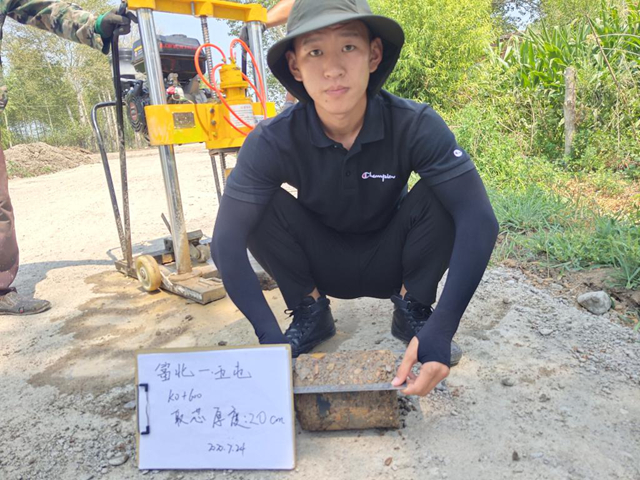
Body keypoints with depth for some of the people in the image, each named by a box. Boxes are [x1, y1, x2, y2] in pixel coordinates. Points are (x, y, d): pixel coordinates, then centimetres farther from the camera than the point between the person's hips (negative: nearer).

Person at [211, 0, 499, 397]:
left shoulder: (415, 125, -26)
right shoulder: (273, 141, -25)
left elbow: (479, 219, -33)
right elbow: (227, 239, -28)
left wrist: (441, 329, -43)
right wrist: (268, 336, -38)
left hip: (391, 260, 0)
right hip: (322, 265, 1)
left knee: (440, 195, -28)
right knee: (259, 206, -26)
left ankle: (413, 309, -4)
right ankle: (310, 313, -3)